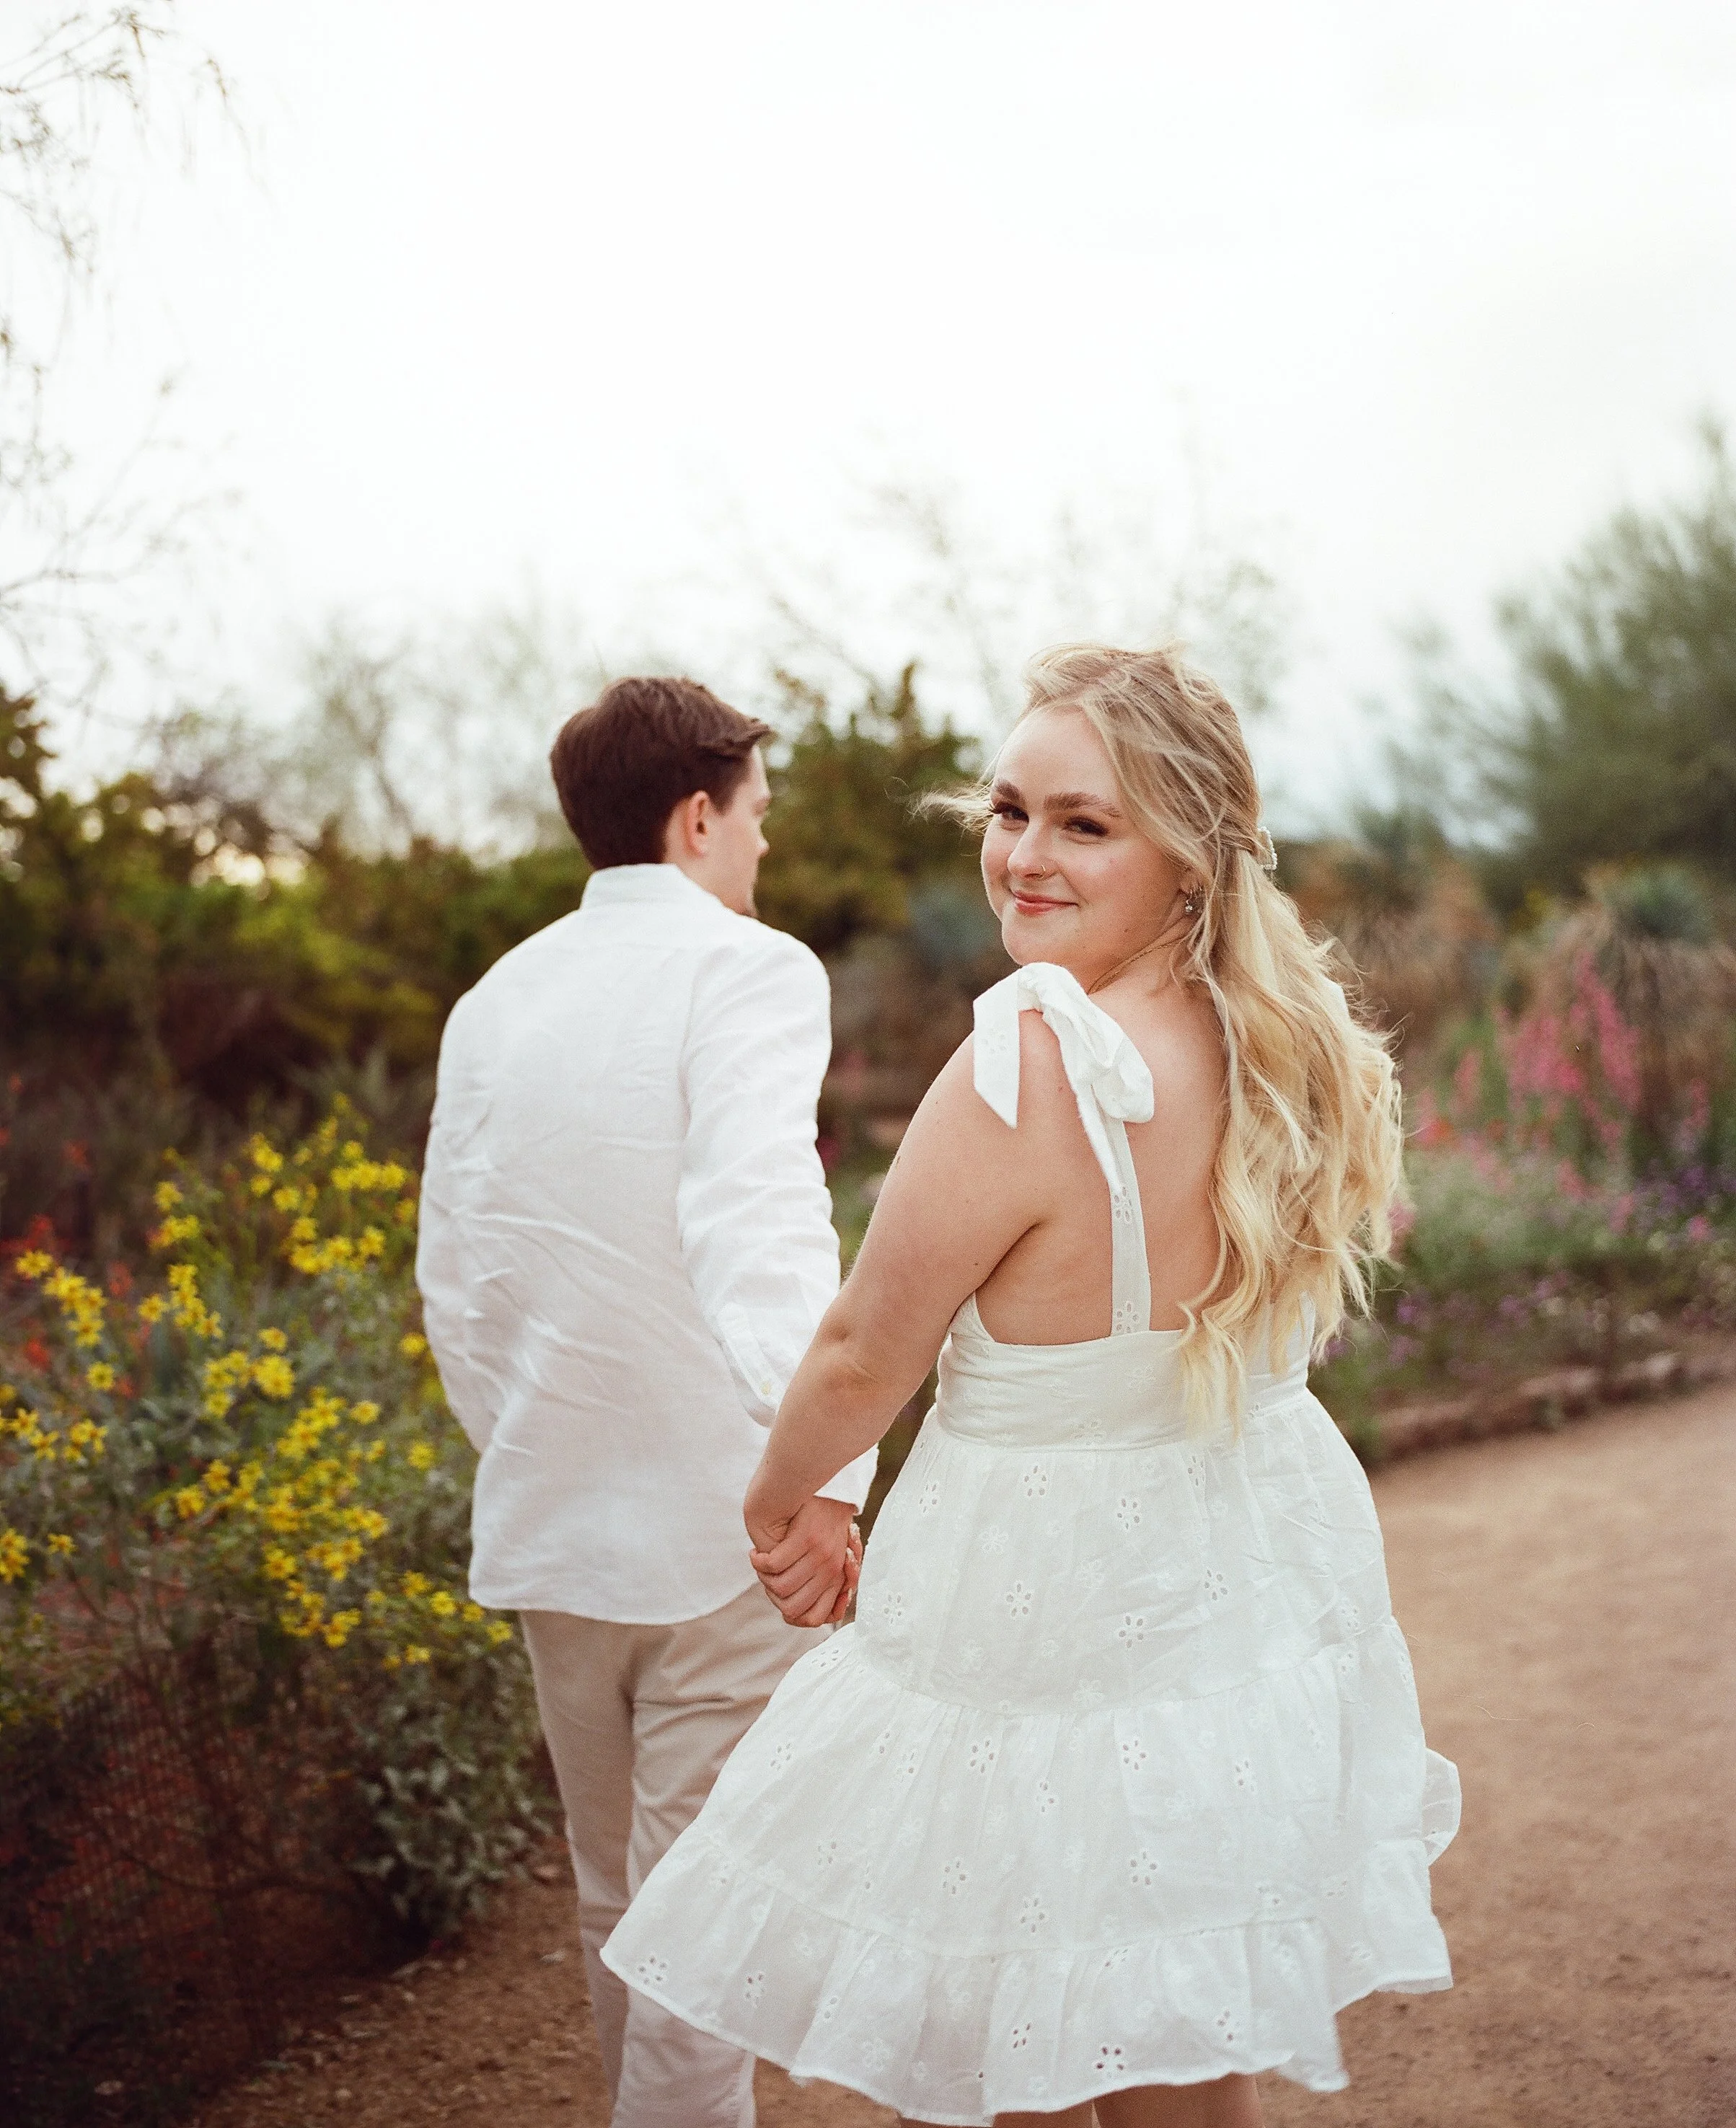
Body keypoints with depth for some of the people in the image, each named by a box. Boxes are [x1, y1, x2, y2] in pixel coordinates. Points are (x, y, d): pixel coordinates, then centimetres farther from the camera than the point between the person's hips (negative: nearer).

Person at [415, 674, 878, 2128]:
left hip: (548, 1523, 6)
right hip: (712, 1528, -6)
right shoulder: (747, 970, -10)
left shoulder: (496, 1002, 8)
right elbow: (760, 1209, -28)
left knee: (615, 1905, 21)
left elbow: (454, 1278, 11)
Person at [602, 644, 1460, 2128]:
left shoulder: (1032, 1061, -26)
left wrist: (778, 1503, 4)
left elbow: (866, 1357, -15)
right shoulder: (1282, 1045, -3)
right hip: (1252, 1601, 8)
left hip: (1063, 1612, -7)